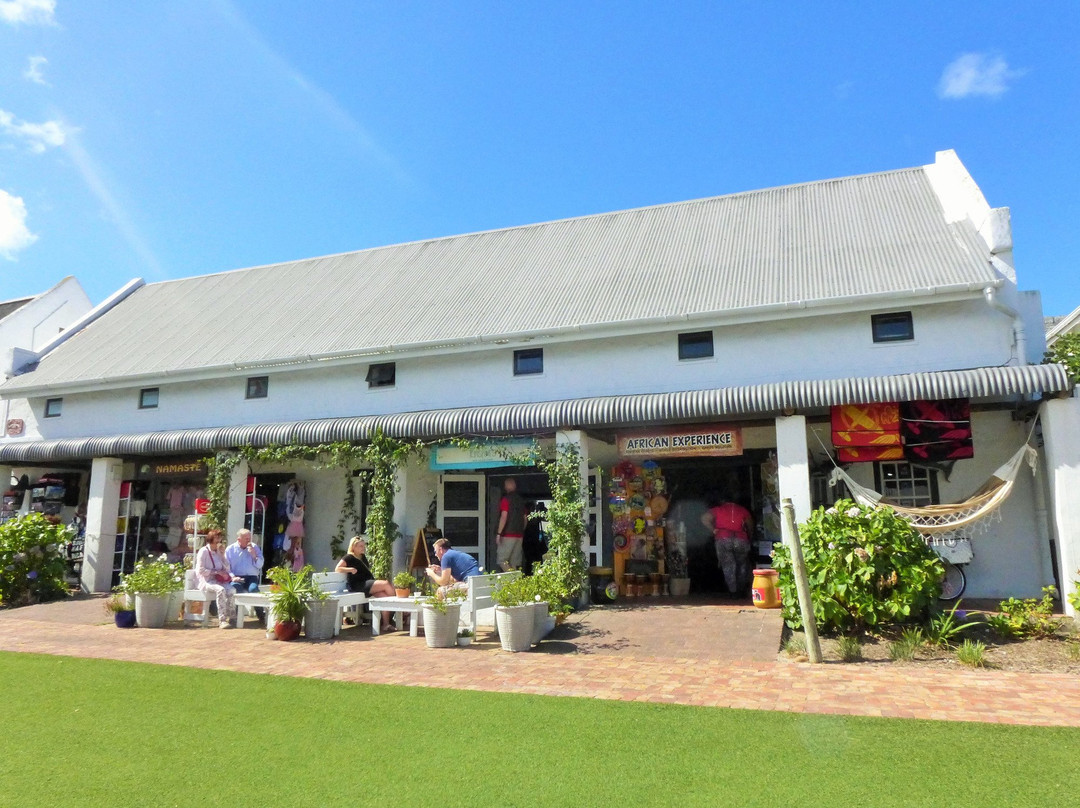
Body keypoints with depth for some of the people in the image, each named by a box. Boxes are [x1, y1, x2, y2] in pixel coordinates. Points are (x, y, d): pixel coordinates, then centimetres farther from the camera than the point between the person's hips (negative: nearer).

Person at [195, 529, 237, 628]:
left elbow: (227, 568, 12)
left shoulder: (219, 551, 16)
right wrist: (216, 572, -16)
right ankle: (222, 620, -35)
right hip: (207, 581, -5)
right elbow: (201, 570, -10)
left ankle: (231, 617, -23)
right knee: (221, 590, -35)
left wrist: (222, 554, 3)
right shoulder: (204, 551, -1)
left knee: (230, 589, -28)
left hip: (218, 580, 5)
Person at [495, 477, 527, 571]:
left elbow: (504, 517, -16)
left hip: (508, 535, -7)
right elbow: (525, 518, 16)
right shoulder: (521, 500, 13)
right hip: (519, 535, 7)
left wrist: (499, 533, -14)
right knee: (514, 562, 10)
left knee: (501, 560, -4)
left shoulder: (506, 499, -8)